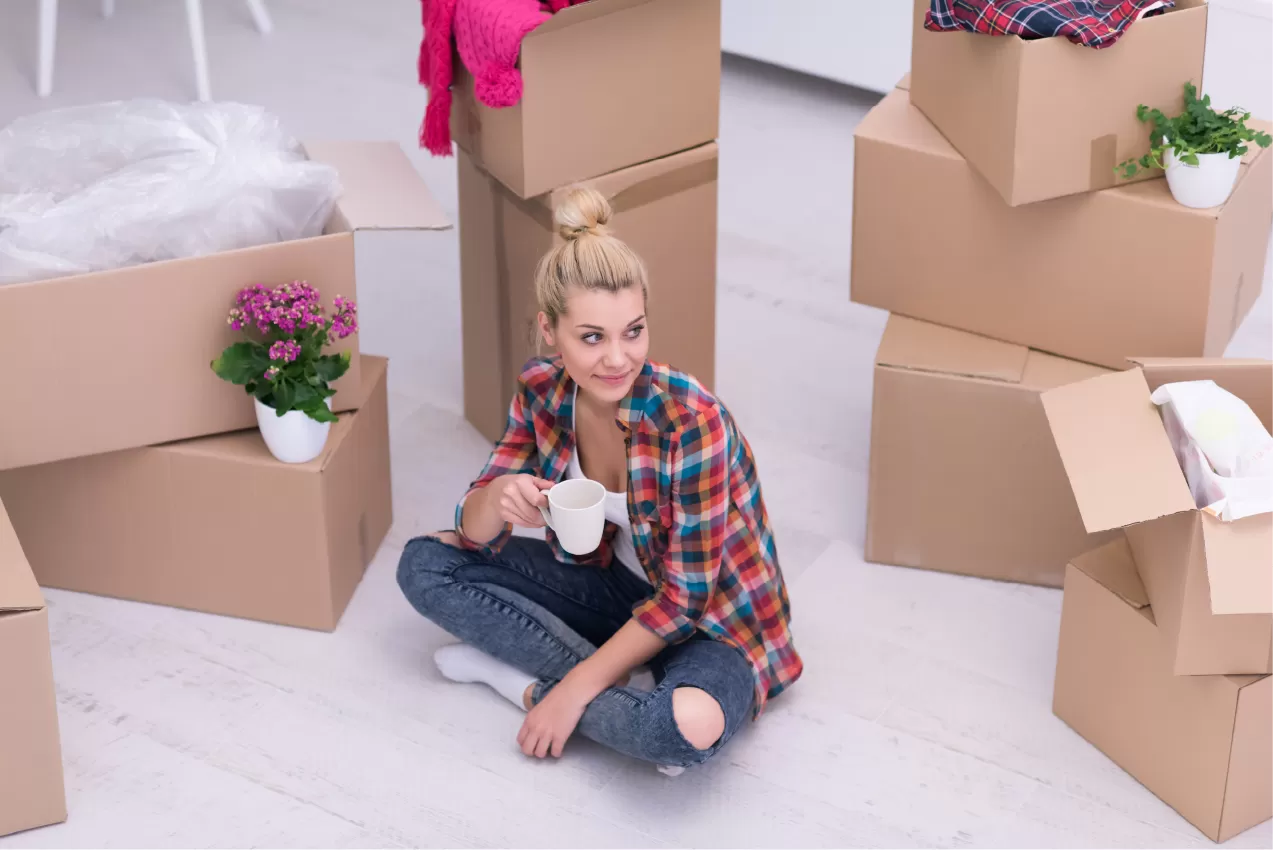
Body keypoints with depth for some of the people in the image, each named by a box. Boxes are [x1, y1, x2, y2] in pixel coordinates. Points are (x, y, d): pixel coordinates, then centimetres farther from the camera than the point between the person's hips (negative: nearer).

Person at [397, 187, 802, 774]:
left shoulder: (691, 422, -30)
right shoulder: (542, 392, -13)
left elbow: (683, 599, -23)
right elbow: (475, 535, -6)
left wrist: (573, 691, -23)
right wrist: (497, 499, -30)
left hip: (709, 616, -6)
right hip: (618, 585, 6)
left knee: (690, 725, -39)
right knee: (424, 565, -8)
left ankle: (530, 681, -11)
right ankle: (628, 685, -13)